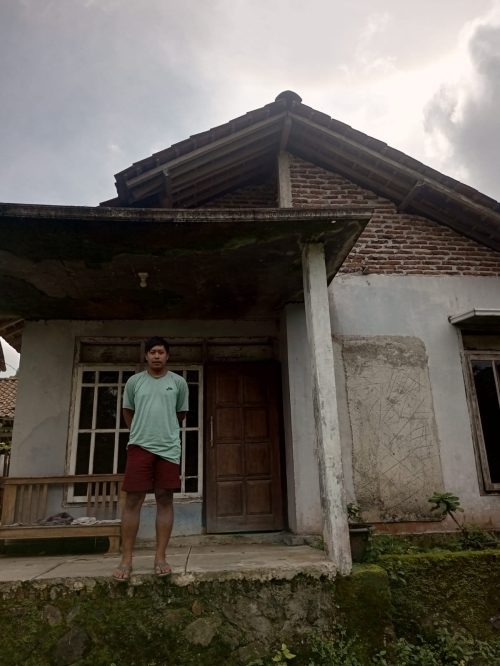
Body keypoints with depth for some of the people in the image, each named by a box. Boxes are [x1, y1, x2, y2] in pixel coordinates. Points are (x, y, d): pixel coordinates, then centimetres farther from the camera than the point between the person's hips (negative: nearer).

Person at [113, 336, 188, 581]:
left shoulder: (179, 382, 4)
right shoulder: (134, 381, 6)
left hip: (169, 448, 0)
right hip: (139, 447, 0)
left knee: (165, 500, 3)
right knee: (132, 500, 0)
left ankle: (160, 557, 12)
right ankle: (126, 559, 9)